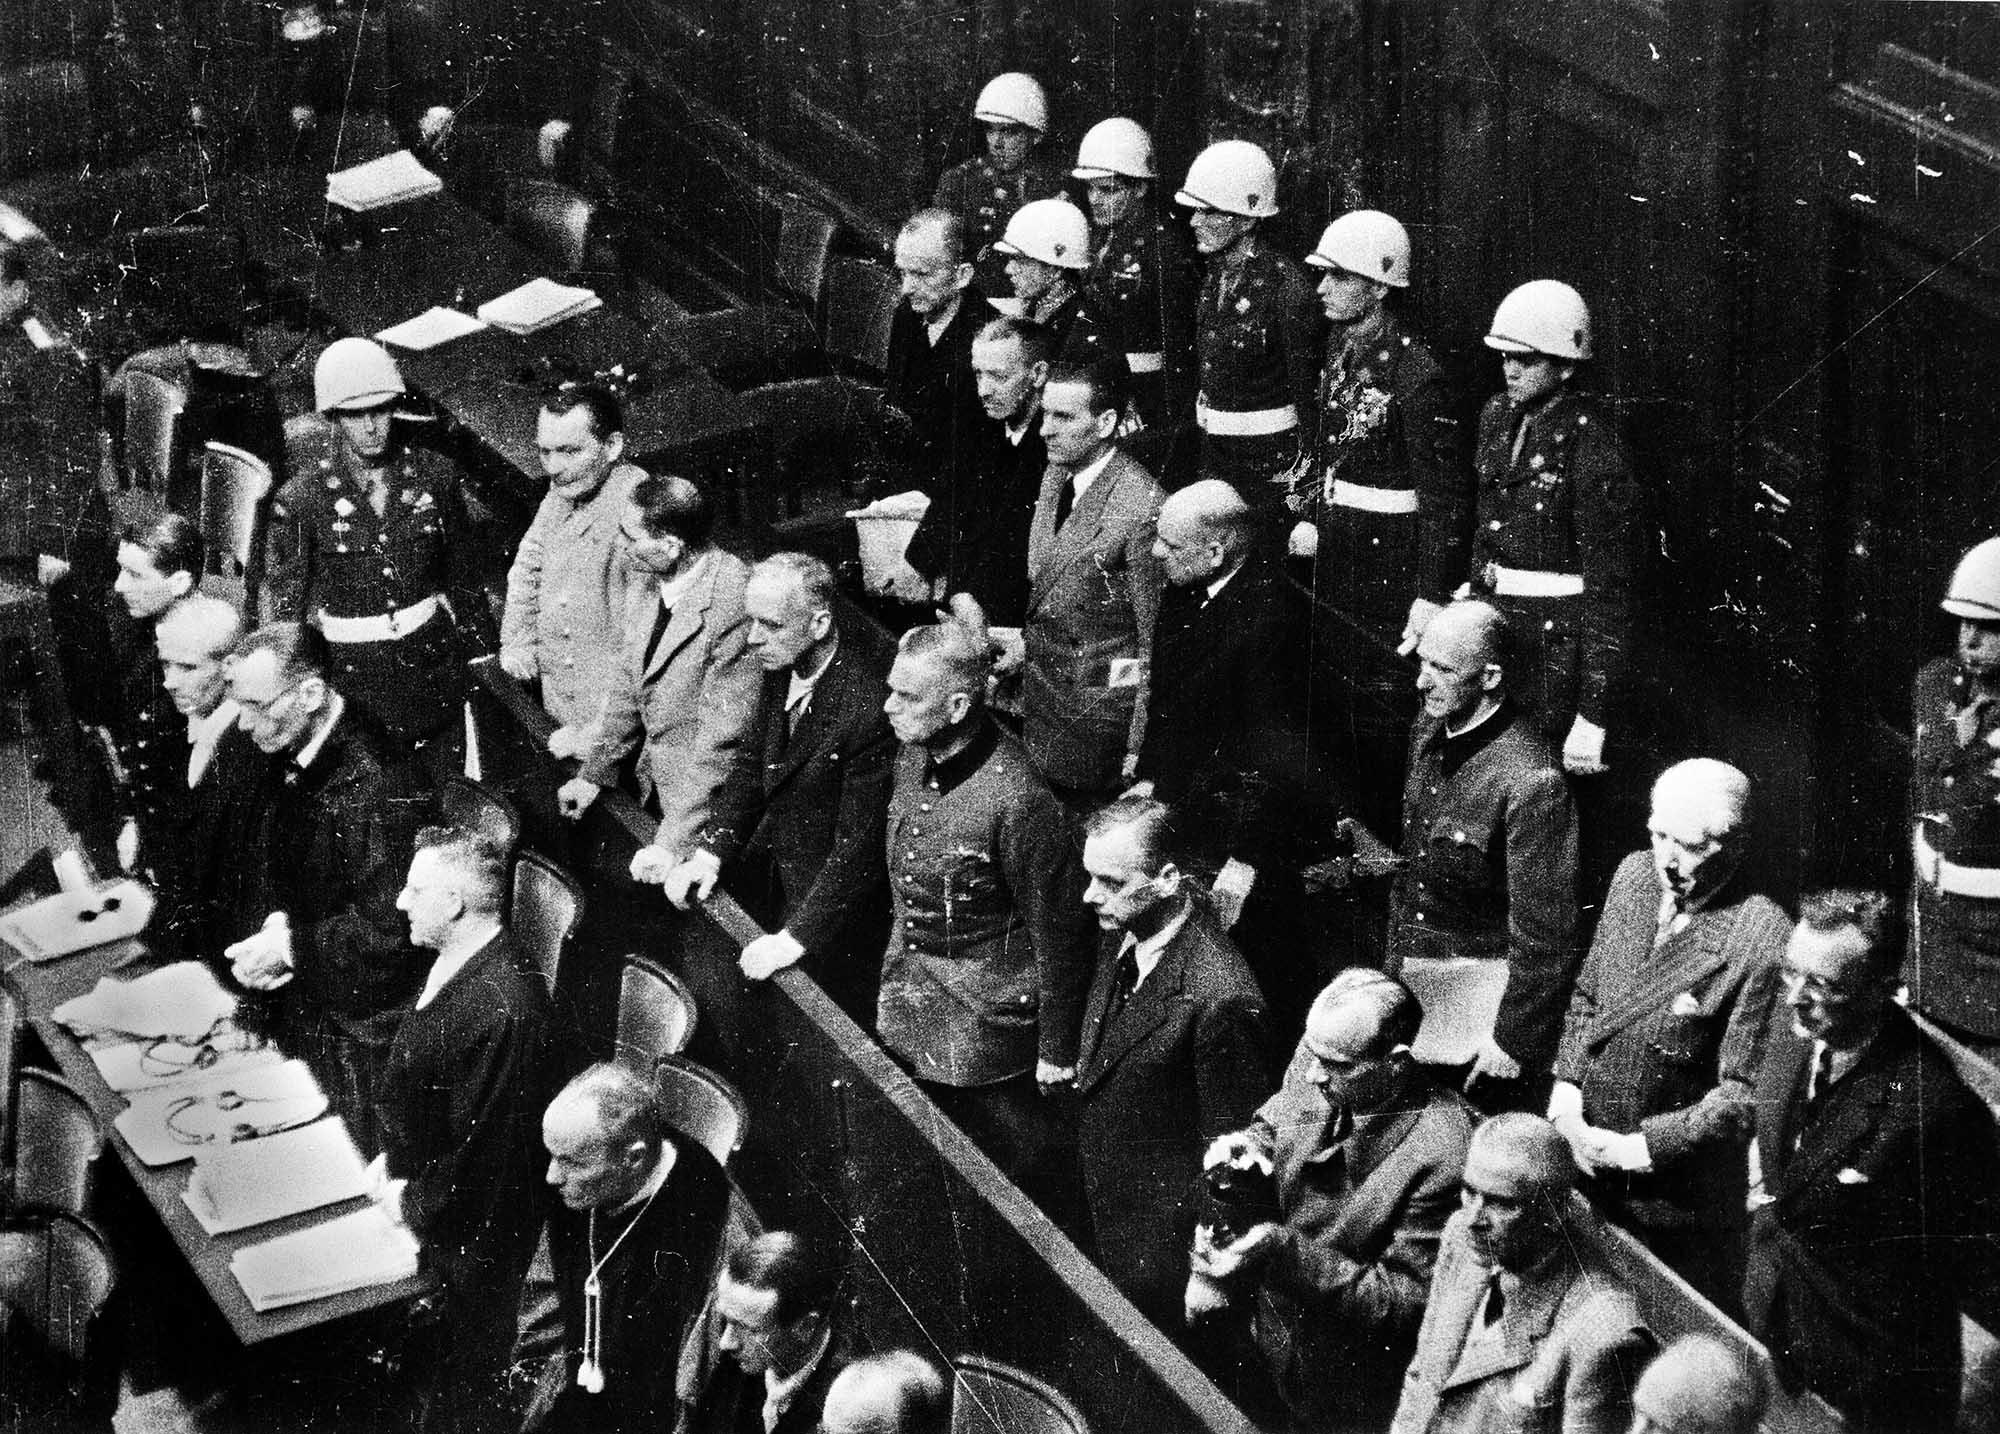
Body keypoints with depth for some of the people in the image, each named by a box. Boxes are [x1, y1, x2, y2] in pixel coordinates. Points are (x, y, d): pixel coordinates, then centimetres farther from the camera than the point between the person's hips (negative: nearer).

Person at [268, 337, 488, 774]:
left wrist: (478, 653, 12)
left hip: (435, 657, 2)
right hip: (352, 667, -2)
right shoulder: (302, 498, -10)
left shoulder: (434, 474, -2)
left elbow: (463, 573, 9)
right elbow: (287, 604, -3)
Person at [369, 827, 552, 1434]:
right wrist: (393, 1158, 9)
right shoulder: (453, 961, -3)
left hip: (469, 1232, -9)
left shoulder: (503, 1009, -35)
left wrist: (414, 1201, -15)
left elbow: (482, 1145, -28)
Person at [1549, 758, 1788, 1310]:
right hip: (1588, 1174, 6)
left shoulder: (1762, 942, -22)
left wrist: (1638, 1148, -21)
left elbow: (1744, 1096, -19)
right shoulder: (1634, 876, 0)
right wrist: (1566, 1088, -2)